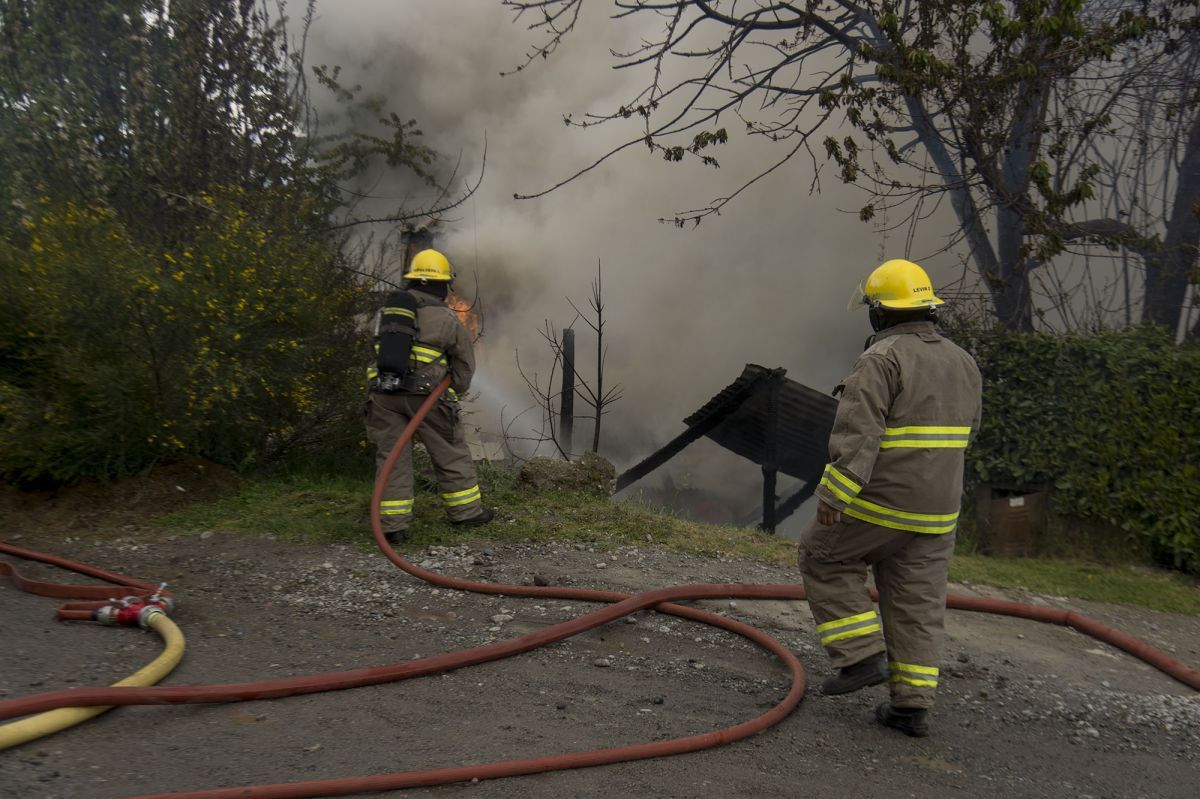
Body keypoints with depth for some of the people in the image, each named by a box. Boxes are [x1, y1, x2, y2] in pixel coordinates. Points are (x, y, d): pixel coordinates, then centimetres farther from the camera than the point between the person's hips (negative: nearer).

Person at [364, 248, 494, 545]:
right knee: (451, 453, 11)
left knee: (392, 456, 7)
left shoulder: (388, 309, 12)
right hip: (424, 394, -3)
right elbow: (465, 363, 7)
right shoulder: (447, 319, -1)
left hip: (383, 391, 4)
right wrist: (455, 392, 23)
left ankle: (393, 524, 6)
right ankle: (466, 510, 22)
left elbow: (382, 349, 16)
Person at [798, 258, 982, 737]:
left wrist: (834, 492, -28)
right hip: (936, 508, 7)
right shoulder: (961, 362, 10)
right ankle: (912, 704, 14)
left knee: (823, 559, 14)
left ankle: (862, 656, 7)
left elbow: (858, 430, -24)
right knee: (917, 604, 11)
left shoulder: (882, 359, -14)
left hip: (879, 500, -7)